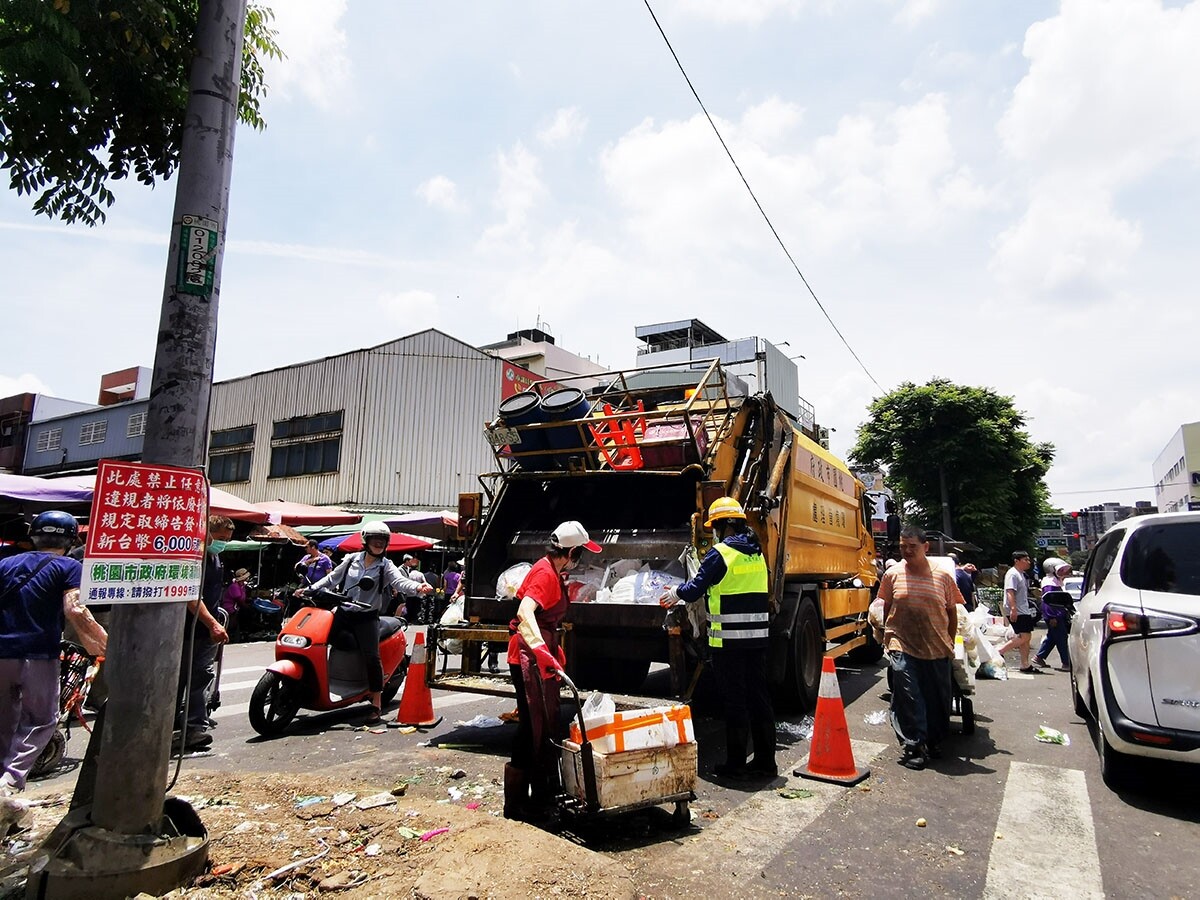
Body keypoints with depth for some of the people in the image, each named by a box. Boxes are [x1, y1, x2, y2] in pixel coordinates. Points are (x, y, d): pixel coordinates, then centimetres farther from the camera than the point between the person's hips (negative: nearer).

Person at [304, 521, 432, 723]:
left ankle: (377, 706, -9)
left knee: (372, 657, -15)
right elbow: (332, 578, 19)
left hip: (367, 617, -4)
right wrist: (310, 589, 13)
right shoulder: (352, 559, 8)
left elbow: (399, 581, -19)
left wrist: (417, 588, -39)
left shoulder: (386, 566, -2)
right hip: (343, 614, 4)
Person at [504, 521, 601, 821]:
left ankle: (545, 791, 33)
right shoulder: (546, 574, -20)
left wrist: (554, 647, 27)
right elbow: (525, 612, -37)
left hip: (541, 654, 10)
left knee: (547, 723, 18)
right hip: (530, 657, -10)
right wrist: (540, 649, -49)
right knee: (534, 726, -3)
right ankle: (517, 802, 9)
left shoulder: (553, 573, 11)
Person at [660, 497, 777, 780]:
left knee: (734, 701, 2)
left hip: (728, 639, -7)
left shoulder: (720, 553, -12)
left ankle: (736, 763, 12)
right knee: (759, 697, 12)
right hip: (758, 637, 7)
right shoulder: (757, 553, 11)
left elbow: (695, 589, -8)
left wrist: (675, 592, 14)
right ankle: (765, 761, 20)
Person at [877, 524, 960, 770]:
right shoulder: (893, 574, -1)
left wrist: (950, 642, 9)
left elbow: (952, 611, 10)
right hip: (903, 647, -2)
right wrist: (888, 636, 7)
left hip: (936, 650, 2)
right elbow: (887, 607, 10)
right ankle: (914, 747, 1)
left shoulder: (943, 576, 0)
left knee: (938, 699, 12)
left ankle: (933, 742, 32)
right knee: (908, 697, -9)